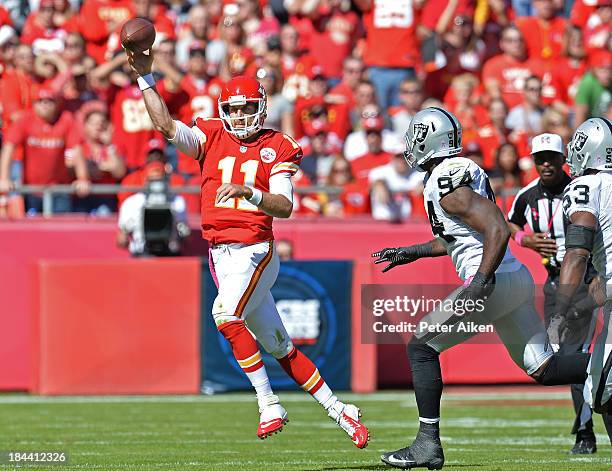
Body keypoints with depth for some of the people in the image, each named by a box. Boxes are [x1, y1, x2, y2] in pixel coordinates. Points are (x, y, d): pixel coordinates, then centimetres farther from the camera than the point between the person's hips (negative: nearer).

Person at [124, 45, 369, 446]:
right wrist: (145, 77, -8)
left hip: (256, 250, -5)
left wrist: (249, 191, -26)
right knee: (278, 344, 9)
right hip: (221, 254, 5)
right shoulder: (211, 138, 9)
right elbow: (166, 124, -2)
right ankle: (338, 410, 19)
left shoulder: (276, 148, -1)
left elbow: (285, 206, -10)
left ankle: (269, 403, -21)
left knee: (226, 312, -28)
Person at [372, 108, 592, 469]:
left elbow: (497, 231, -24)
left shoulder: (447, 185, -14)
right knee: (544, 368, 10)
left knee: (422, 348, 1)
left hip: (494, 282, -9)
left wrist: (479, 284, -26)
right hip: (517, 278, 9)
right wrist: (414, 252, 34)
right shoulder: (464, 171, 17)